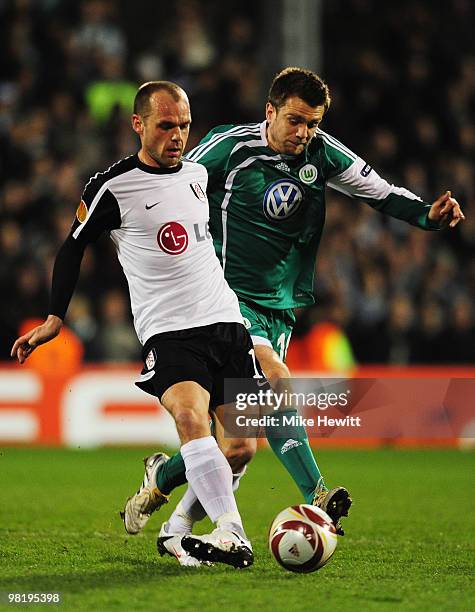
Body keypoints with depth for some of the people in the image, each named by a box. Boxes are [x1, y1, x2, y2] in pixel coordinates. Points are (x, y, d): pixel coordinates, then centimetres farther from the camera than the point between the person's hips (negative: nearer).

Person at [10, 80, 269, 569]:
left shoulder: (197, 173, 11)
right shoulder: (112, 186, -7)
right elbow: (73, 247, 4)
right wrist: (55, 317, 1)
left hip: (226, 321, 6)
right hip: (168, 330, -6)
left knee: (242, 446, 0)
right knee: (190, 416, -32)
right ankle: (232, 535, -39)